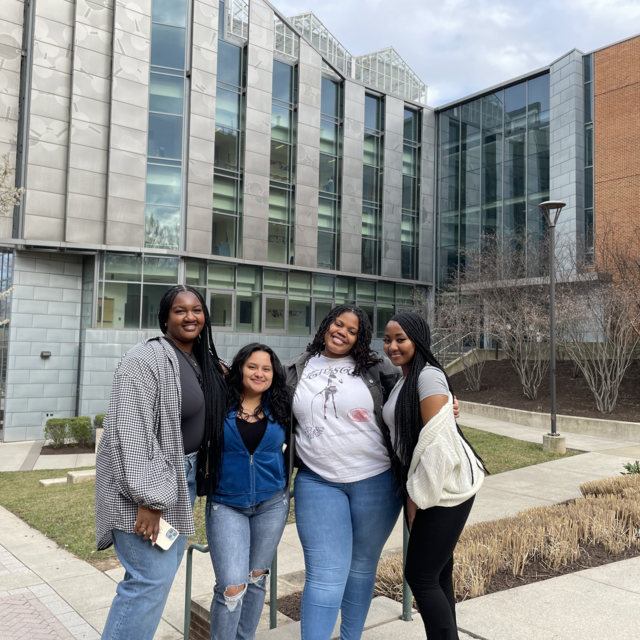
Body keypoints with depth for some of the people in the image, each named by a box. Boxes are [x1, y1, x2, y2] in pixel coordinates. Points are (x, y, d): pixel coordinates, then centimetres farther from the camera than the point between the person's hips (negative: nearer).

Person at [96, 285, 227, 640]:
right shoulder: (147, 359, -16)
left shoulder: (204, 362, 10)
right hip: (145, 477, -8)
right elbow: (132, 432, -22)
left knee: (166, 568, 14)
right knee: (152, 578, -9)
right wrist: (149, 498, -24)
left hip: (183, 477, 9)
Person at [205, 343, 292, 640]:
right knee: (232, 585, -11)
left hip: (272, 503, 3)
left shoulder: (280, 407, 2)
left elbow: (293, 443, 14)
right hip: (226, 504, -3)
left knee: (256, 579, 15)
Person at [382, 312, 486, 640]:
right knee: (437, 573, 16)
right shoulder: (404, 381, 13)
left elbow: (436, 440, -22)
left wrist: (418, 496, -16)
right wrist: (411, 490, 10)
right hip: (426, 484, 9)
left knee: (420, 576, -4)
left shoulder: (429, 376, -17)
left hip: (445, 486, -9)